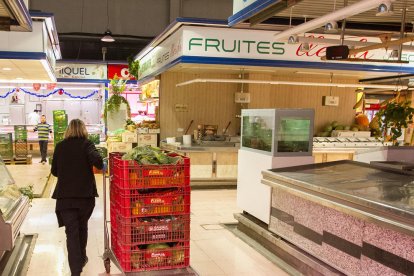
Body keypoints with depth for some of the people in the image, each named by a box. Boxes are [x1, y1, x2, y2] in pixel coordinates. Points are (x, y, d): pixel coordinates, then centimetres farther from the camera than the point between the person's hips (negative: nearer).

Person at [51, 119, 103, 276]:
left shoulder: (60, 146, 5)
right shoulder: (86, 144, -4)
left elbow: (54, 171, 11)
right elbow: (96, 159, -23)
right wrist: (101, 166, -2)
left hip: (64, 195, 1)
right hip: (85, 193, 0)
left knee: (71, 232, 0)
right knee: (82, 226, 21)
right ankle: (81, 258, 37)